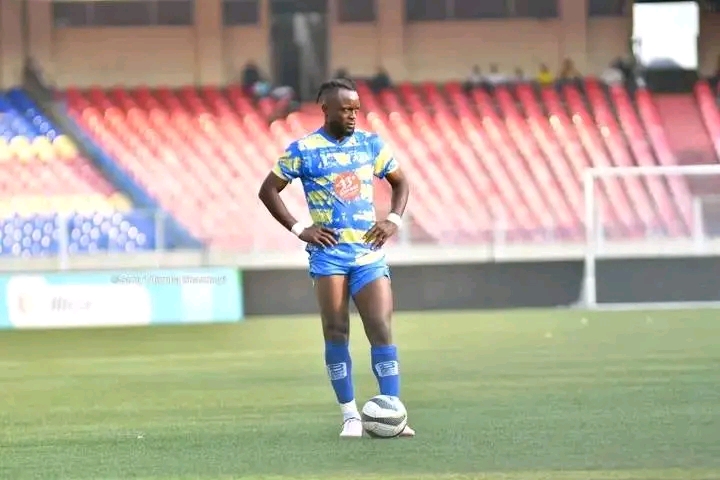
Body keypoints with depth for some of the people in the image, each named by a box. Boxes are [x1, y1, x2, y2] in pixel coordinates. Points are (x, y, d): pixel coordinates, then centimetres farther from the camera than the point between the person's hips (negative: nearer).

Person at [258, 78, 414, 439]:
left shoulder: (371, 144, 9)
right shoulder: (303, 150, 0)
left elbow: (400, 182, 21)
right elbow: (268, 190, 4)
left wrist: (394, 220, 4)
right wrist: (298, 229, -5)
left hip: (369, 251, 2)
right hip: (329, 251, -2)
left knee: (382, 330, -8)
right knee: (336, 332, -6)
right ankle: (350, 416, 1)